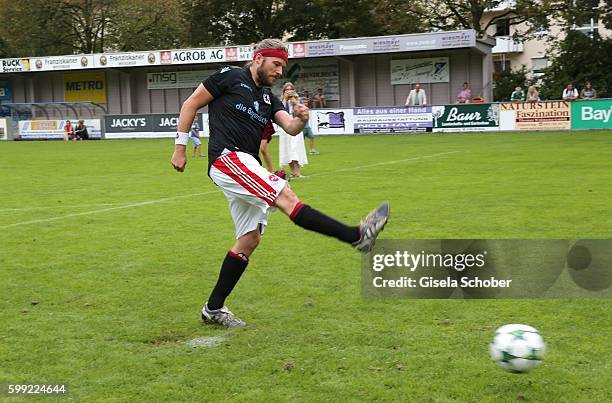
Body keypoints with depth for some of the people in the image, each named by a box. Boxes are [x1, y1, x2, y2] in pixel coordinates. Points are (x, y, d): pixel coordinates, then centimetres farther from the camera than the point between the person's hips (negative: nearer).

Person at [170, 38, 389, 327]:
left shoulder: (268, 97, 20)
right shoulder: (230, 76, 1)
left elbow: (290, 128, 5)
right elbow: (191, 104, 1)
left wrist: (301, 119, -18)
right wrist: (180, 147, -3)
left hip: (247, 168, 9)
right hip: (227, 158, -9)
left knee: (250, 240, 7)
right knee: (286, 196, -22)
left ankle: (213, 308, 14)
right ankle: (357, 236, -32)